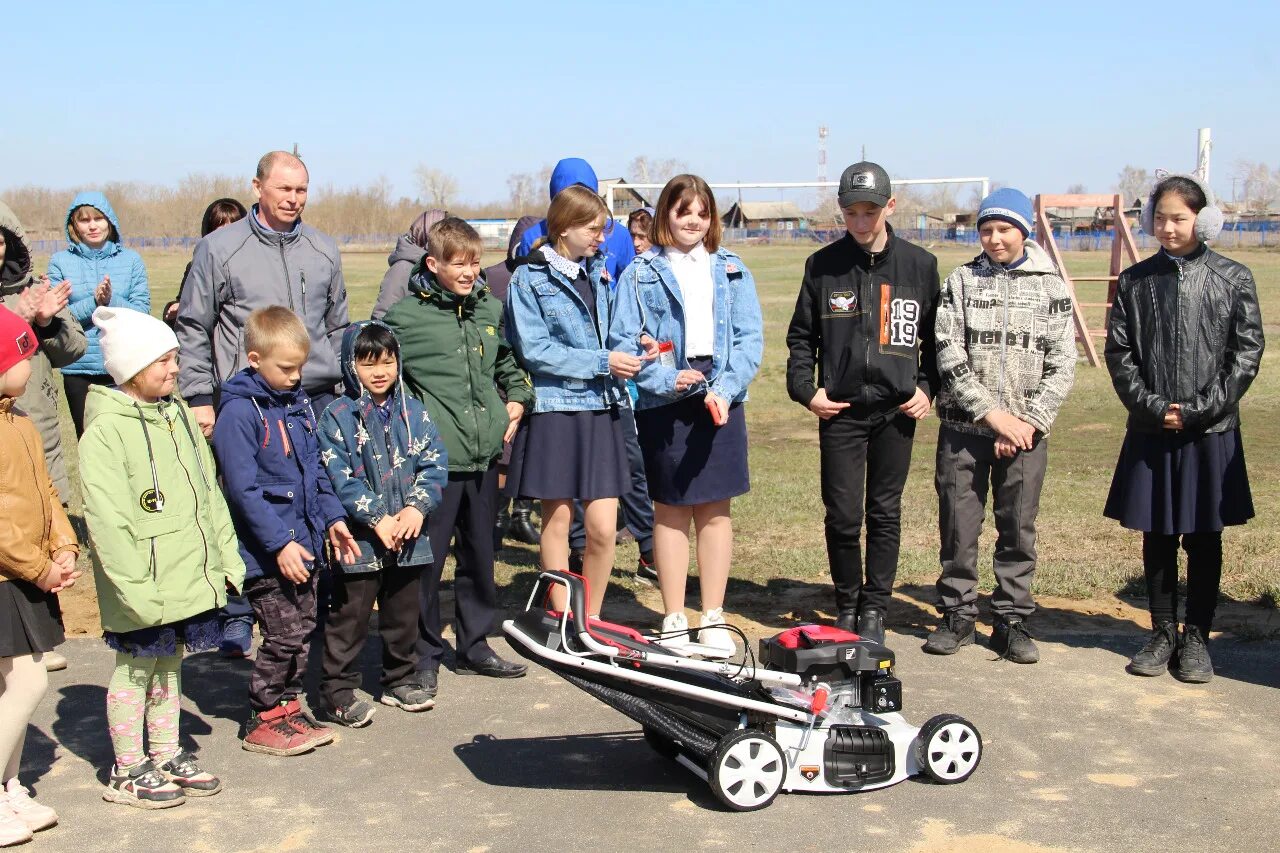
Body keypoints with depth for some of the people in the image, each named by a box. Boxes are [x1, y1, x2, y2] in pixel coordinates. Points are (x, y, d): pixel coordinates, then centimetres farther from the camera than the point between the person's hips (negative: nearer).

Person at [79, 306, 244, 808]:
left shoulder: (177, 414, 10)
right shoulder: (105, 430, -16)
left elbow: (208, 493, 14)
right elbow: (108, 521, -20)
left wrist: (227, 558, 11)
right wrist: (137, 588, -24)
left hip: (188, 577, 7)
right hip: (144, 587, -7)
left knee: (169, 663, 18)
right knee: (135, 669, 7)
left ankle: (166, 757, 31)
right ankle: (127, 772, 21)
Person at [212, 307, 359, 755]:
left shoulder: (299, 402, 10)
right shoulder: (239, 413, -16)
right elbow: (243, 489, -19)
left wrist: (333, 518, 11)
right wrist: (280, 543, -21)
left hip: (304, 542, 8)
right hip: (266, 551, -8)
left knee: (303, 628, 13)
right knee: (285, 635, -5)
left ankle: (288, 706, 27)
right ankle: (263, 722, 11)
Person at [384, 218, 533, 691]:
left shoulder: (490, 308, 10)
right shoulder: (404, 315, -7)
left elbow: (507, 360, 27)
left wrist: (518, 397, 14)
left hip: (484, 455, 6)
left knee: (480, 554, 15)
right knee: (427, 557, -1)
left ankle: (474, 645, 28)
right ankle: (424, 655, 13)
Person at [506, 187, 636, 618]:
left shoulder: (599, 272, 13)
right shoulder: (529, 280, -4)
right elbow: (536, 351, -12)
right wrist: (602, 362, -15)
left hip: (600, 409, 4)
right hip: (555, 409, -4)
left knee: (603, 529, -1)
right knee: (557, 521, 6)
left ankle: (591, 621, 17)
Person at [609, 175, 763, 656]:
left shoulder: (732, 270, 9)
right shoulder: (641, 274, 2)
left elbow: (751, 338, 3)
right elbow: (622, 342, -4)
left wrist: (725, 388, -12)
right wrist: (666, 379, -18)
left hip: (720, 401, 2)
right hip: (664, 403, -2)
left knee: (715, 509, 7)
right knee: (671, 510, 5)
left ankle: (713, 618, 16)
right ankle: (673, 620, 15)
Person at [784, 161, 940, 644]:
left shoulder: (920, 265, 4)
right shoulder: (823, 265, 4)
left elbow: (936, 337, 12)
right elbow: (801, 336, 10)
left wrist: (927, 387, 1)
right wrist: (805, 389, -2)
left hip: (896, 410, 0)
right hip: (839, 410, 0)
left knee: (885, 513, 6)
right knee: (842, 515, 0)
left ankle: (875, 609, 18)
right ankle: (846, 606, 18)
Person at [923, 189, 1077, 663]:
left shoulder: (1051, 286, 5)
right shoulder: (961, 282, 5)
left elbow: (1061, 365, 2)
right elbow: (949, 355, -4)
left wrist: (1028, 422, -9)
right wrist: (993, 413, -12)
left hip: (1027, 430, 0)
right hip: (964, 428, 0)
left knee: (1019, 529, 4)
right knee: (958, 525, 3)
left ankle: (1012, 622, 15)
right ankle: (958, 616, 16)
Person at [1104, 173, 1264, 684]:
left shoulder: (1233, 279, 0)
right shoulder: (1135, 281, 5)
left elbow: (1246, 354, -3)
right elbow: (1119, 353, 3)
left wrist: (1197, 410, -11)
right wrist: (1152, 406, -10)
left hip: (1211, 433, -2)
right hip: (1150, 432, 2)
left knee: (1204, 538, 5)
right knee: (1157, 537, 8)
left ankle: (1196, 638, 16)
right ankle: (1163, 634, 20)